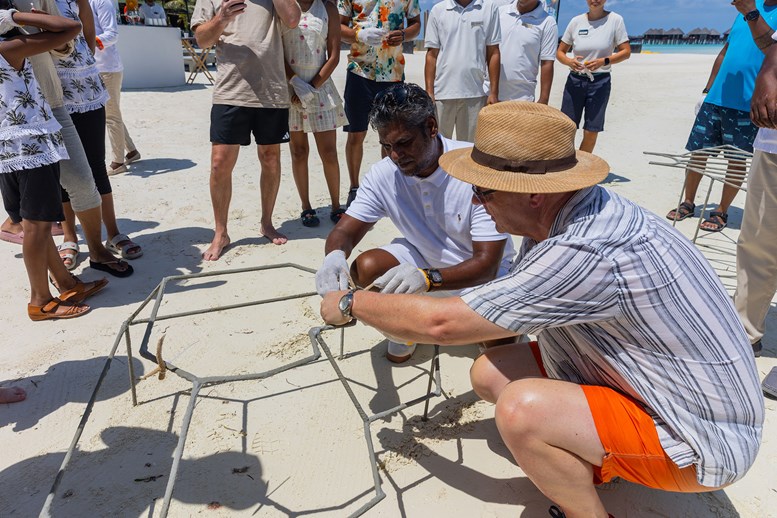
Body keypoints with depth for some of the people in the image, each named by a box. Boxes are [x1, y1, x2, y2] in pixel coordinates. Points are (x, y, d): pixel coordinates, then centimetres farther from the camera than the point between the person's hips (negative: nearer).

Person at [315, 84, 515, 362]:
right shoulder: (384, 173, -15)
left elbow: (487, 263, -30)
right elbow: (345, 230, -12)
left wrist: (427, 278, -49)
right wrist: (335, 255, -39)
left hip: (481, 273, -3)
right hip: (422, 257, 3)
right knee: (365, 268, -22)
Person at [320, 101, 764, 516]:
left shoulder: (589, 253, -34)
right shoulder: (564, 215, -5)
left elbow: (442, 324, -27)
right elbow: (509, 300, 10)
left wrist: (351, 304, -12)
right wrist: (424, 283, 3)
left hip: (700, 437, -8)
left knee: (523, 409, -30)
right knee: (489, 373, -2)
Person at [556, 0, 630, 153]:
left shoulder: (615, 20, -2)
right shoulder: (576, 21, 3)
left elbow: (626, 52, -1)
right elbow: (560, 52, 7)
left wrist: (604, 61, -18)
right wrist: (569, 62, -15)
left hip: (600, 81, -1)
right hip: (575, 80, 1)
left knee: (591, 132, 0)